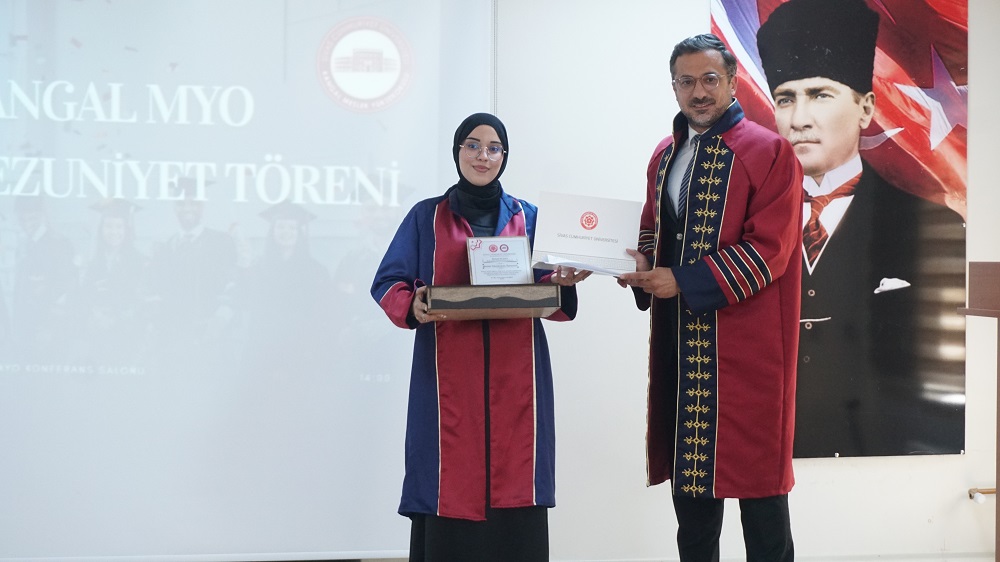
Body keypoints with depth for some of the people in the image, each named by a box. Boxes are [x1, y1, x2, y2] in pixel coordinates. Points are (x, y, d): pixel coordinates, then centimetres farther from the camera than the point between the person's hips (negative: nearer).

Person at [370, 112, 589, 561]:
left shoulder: (528, 217, 13)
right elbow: (387, 283, 4)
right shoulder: (426, 217, 8)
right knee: (450, 486, -4)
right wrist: (412, 307, -17)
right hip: (449, 374, -1)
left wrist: (561, 284, -11)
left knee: (513, 478, -1)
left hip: (515, 375, 2)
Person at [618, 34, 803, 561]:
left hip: (745, 338, -6)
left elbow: (769, 249, -14)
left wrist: (684, 282, -17)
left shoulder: (768, 152, -7)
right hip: (678, 339, 6)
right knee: (689, 460, 10)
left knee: (752, 461, -1)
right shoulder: (665, 156, 14)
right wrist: (642, 265, -2)